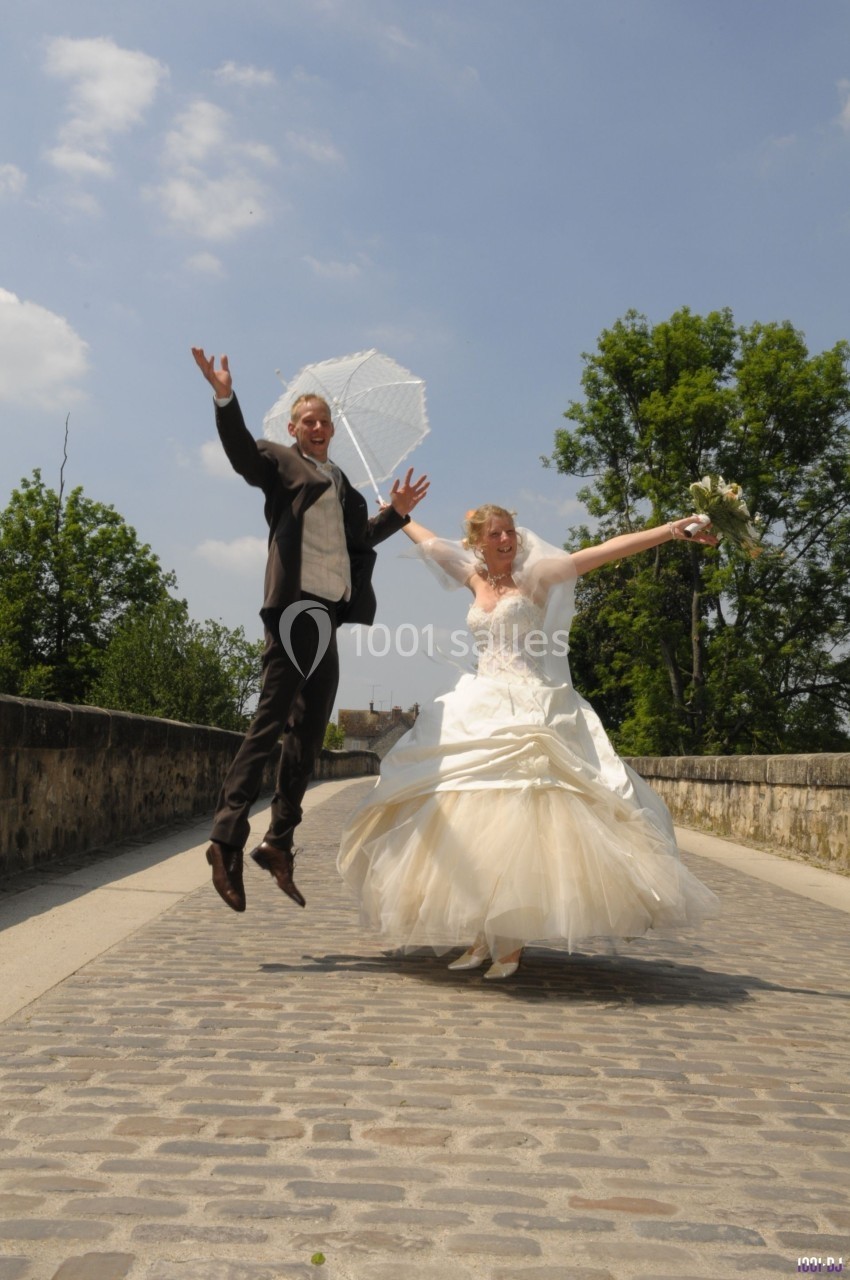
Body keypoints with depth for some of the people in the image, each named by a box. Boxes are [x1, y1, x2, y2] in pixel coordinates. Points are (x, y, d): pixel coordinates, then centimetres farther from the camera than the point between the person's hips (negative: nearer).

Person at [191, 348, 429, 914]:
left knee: (309, 733, 8)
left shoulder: (343, 485, 24)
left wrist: (396, 512, 14)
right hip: (295, 607, -7)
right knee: (271, 723, -12)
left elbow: (360, 538, 28)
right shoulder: (280, 462, 6)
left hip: (328, 614, 7)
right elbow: (242, 450, -14)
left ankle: (280, 840, 15)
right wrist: (225, 398, -30)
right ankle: (227, 839, -10)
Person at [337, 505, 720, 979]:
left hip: (533, 708, -5)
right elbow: (429, 542, 33)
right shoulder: (476, 578, 16)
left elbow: (606, 550, -5)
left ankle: (512, 941, -5)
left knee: (519, 816, -14)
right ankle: (484, 936, 8)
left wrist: (673, 529, -11)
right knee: (471, 818, -1)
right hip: (481, 708, 5)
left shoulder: (534, 574, 3)